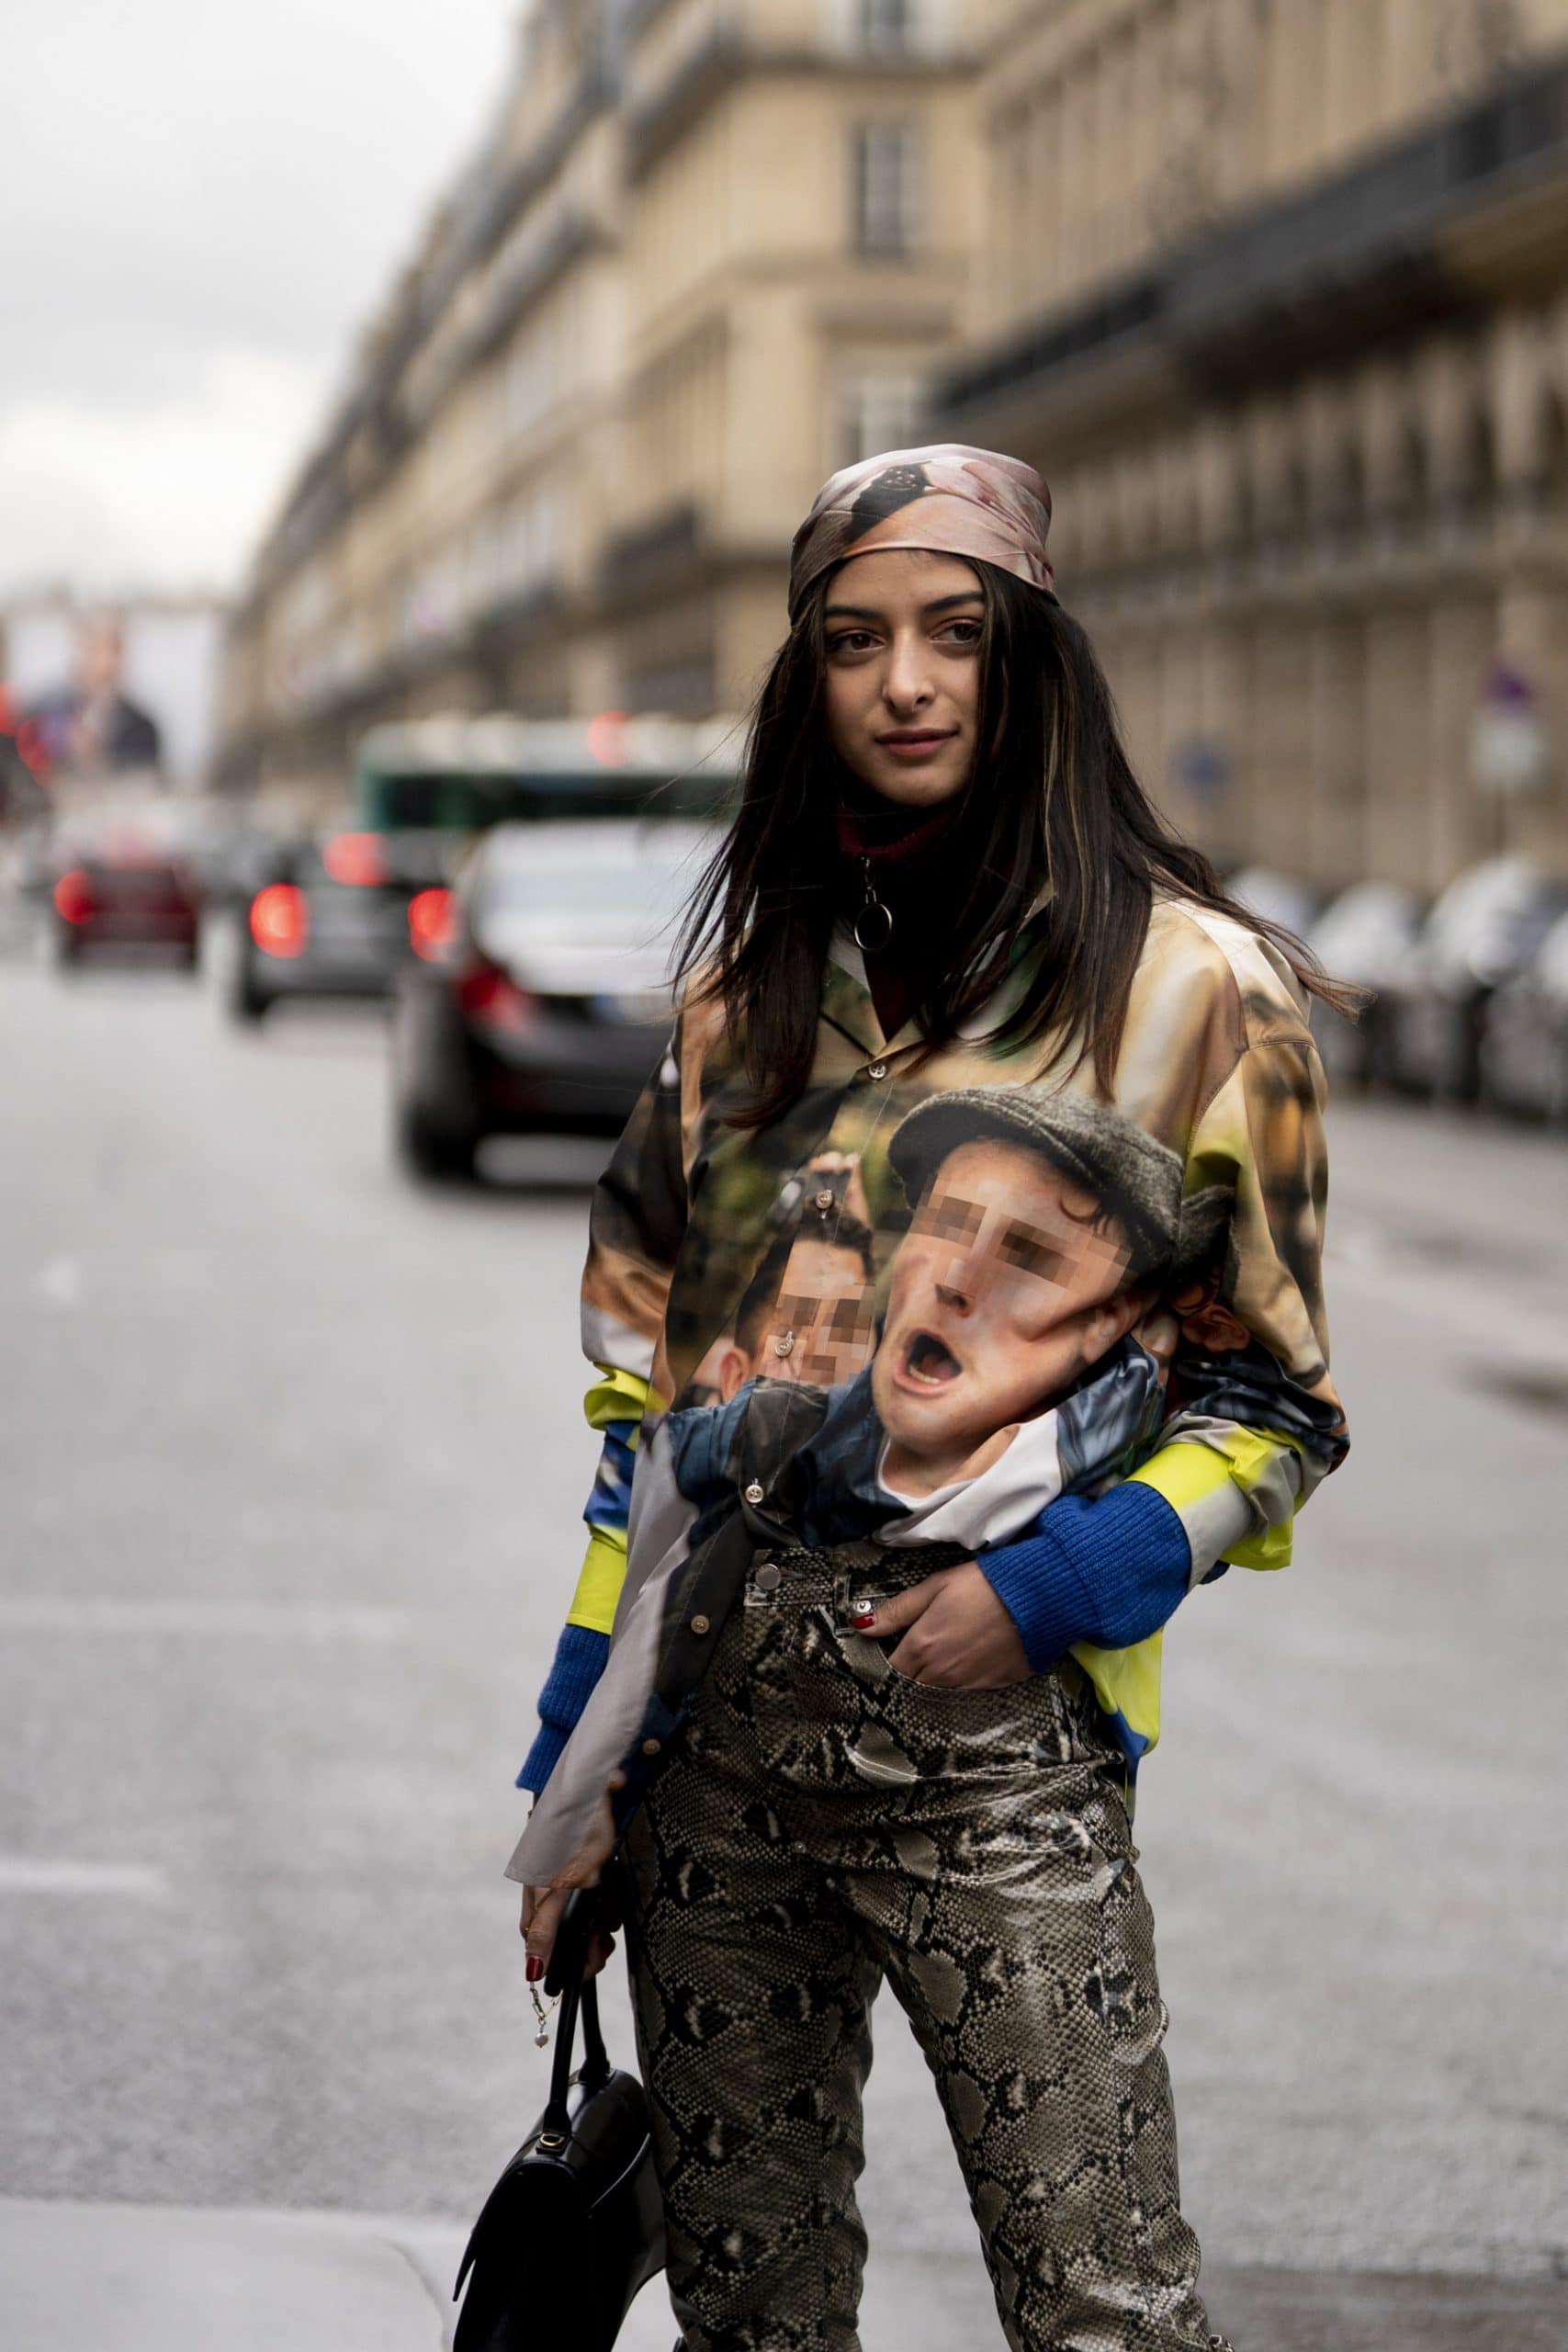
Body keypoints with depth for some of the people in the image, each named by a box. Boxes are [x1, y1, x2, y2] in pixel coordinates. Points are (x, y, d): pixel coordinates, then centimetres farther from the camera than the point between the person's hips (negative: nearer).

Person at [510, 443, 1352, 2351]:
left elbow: (1274, 1405, 4)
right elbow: (648, 1372, 15)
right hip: (716, 1727, 4)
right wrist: (579, 1762, 11)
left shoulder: (1193, 988, -1)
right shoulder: (753, 974, 13)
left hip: (996, 1751, -4)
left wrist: (1055, 1583, -13)